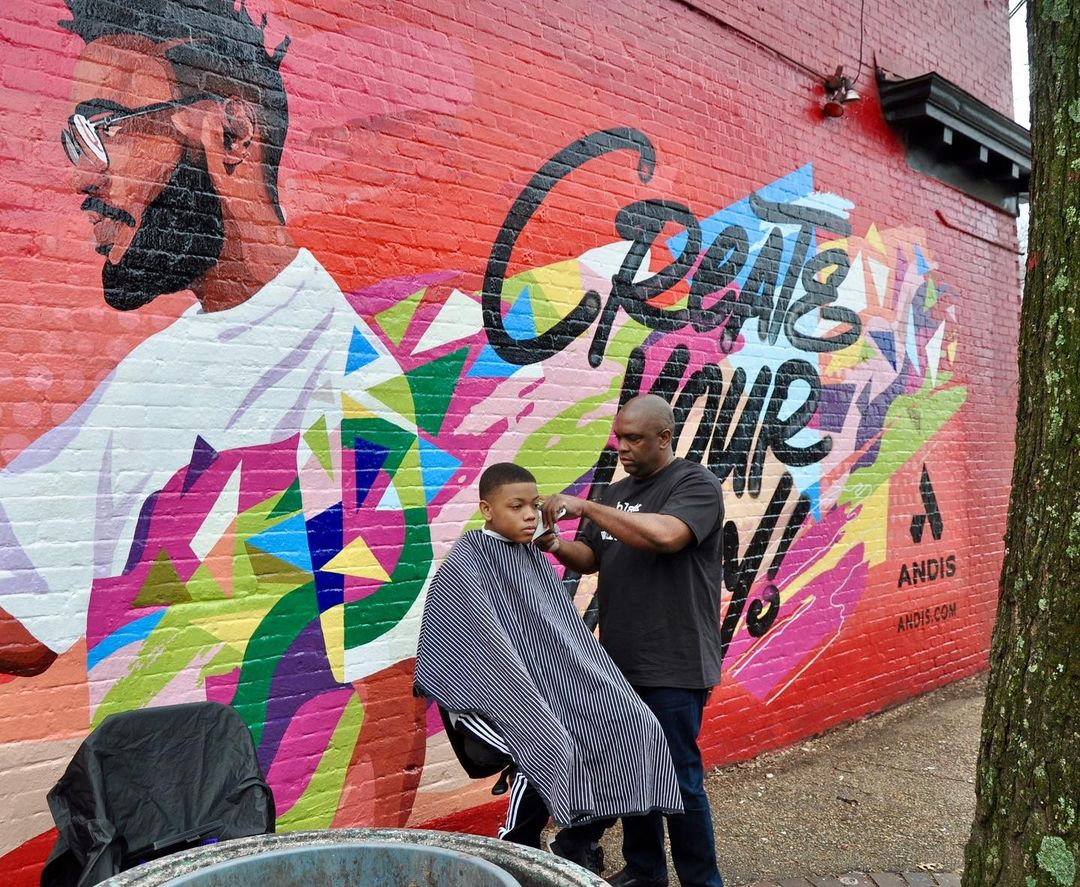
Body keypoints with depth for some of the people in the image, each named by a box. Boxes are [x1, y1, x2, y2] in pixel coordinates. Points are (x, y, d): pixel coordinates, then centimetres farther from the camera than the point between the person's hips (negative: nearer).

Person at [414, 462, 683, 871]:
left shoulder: (534, 558, 12)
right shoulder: (462, 567, -10)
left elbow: (566, 635, 14)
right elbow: (484, 650, -17)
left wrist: (600, 685, 3)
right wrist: (523, 708, -23)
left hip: (547, 685, 7)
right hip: (488, 695, -7)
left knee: (634, 725, -10)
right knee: (551, 748, -32)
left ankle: (577, 840, 6)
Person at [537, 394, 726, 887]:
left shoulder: (695, 485, -9)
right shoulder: (617, 492, 13)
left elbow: (665, 535, -28)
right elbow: (591, 558, 14)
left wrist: (583, 507, -24)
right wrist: (555, 545, -7)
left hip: (672, 666, -7)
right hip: (620, 661, 7)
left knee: (679, 779, 2)